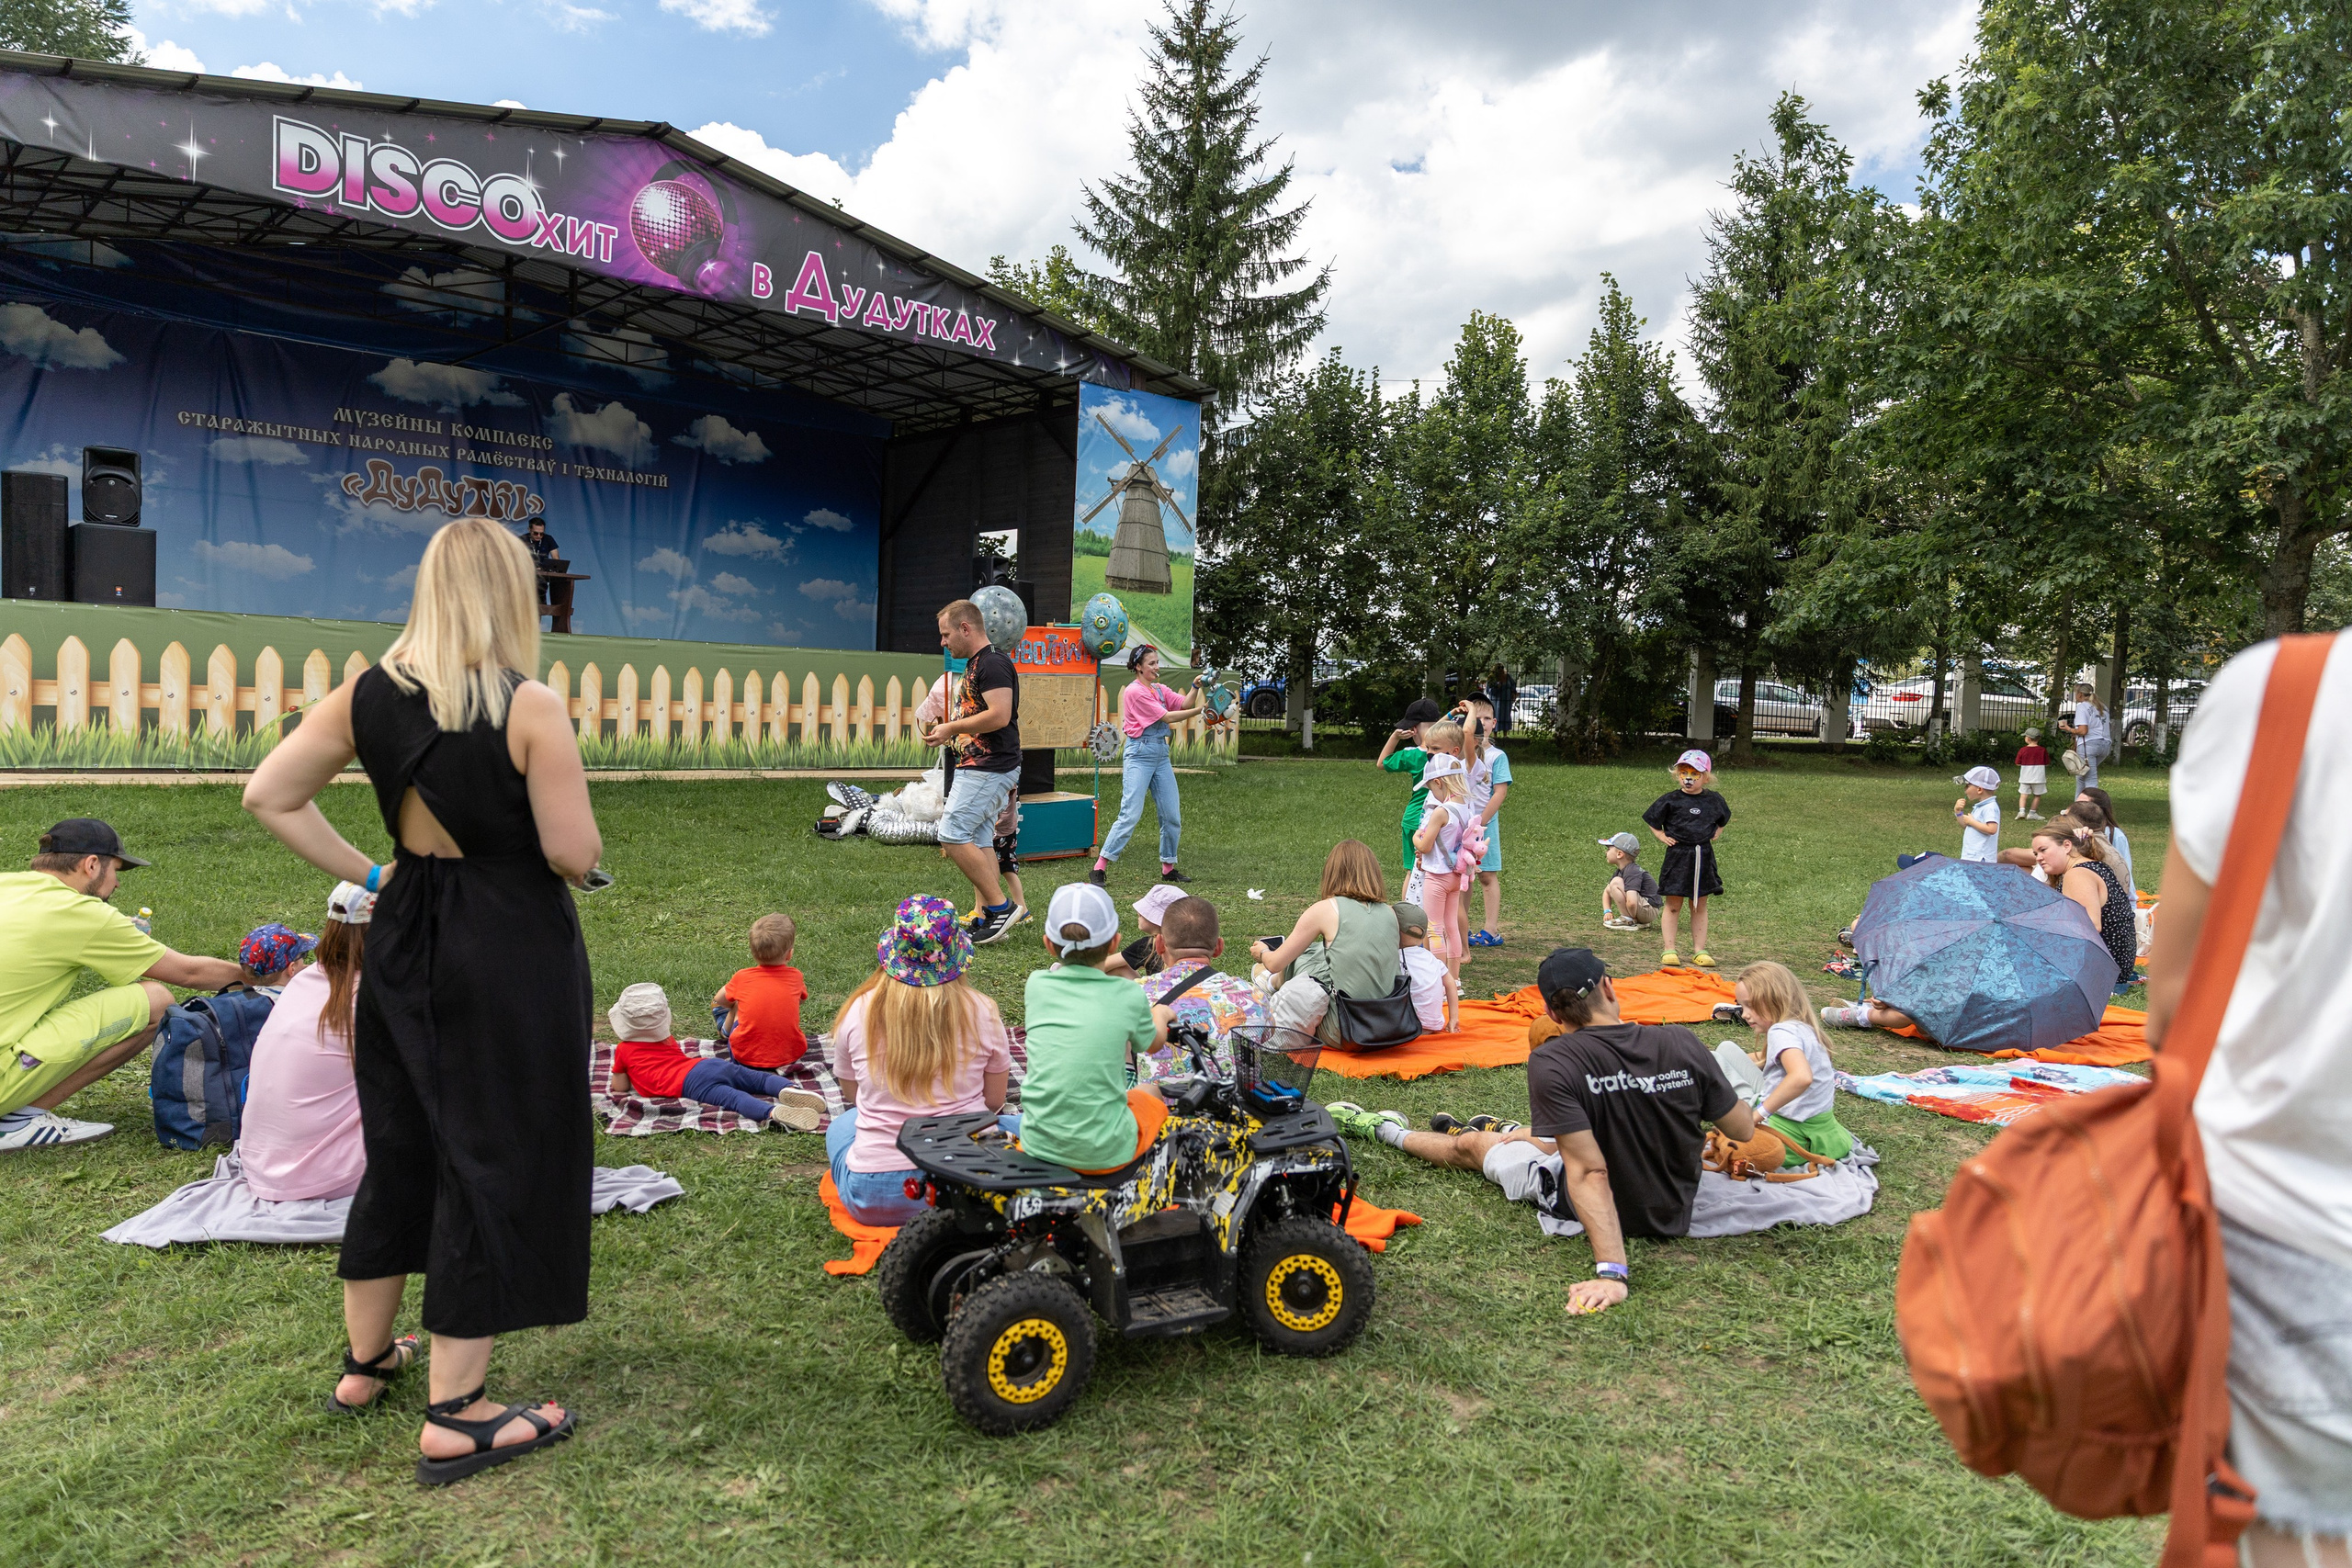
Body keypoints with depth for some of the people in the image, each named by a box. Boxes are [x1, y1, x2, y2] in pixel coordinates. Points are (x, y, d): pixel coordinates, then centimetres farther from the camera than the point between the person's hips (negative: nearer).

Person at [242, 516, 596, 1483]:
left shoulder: (370, 697, 0)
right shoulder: (532, 710, -18)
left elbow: (268, 797, 4)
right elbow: (574, 856, -19)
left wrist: (366, 876, 8)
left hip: (404, 942, 7)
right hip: (512, 957, -6)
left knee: (399, 1147, 22)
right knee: (495, 1163, 4)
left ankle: (365, 1359, 39)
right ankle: (455, 1419, 13)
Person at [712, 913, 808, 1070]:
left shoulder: (742, 977, -4)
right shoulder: (795, 976, -2)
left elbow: (718, 1000, 16)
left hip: (746, 1057, -1)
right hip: (791, 1054, 1)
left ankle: (725, 1031, 52)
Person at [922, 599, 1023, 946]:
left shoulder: (993, 663, -15)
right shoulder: (975, 665, 19)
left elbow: (999, 715, -25)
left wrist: (951, 728, -16)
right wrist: (949, 732, 12)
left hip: (988, 770, -11)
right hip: (979, 766, 11)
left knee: (952, 834, -13)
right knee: (979, 841, 10)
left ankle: (999, 906, -7)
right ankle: (985, 917, 14)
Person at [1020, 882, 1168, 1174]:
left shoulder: (1037, 985, -4)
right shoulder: (1128, 996, -8)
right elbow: (1153, 1043, 13)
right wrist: (1161, 1018, 33)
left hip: (1037, 1147, 3)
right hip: (1108, 1152, -2)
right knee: (1149, 1091, 29)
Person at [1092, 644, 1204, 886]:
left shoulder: (1160, 690, 15)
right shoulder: (1134, 691, -9)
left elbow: (1184, 704, 2)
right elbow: (1167, 717, -12)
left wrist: (1195, 687, -15)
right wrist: (1200, 709, -12)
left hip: (1161, 755, 8)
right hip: (1139, 755, -8)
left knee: (1172, 816, 5)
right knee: (1131, 816, -13)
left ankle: (1168, 869, 18)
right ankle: (1099, 869, -9)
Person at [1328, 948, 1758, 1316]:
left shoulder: (1550, 1064, -26)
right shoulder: (1680, 1042, -17)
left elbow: (1589, 1174, -30)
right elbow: (1744, 1131, -6)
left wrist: (1611, 1272, -31)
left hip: (1602, 1209, -5)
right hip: (1678, 1206, 5)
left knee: (1470, 1145, 20)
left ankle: (1385, 1131, 49)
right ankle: (1504, 1134, 69)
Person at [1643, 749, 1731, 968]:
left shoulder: (1714, 800, 4)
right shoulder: (1671, 800, -5)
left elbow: (1723, 818, 24)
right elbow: (1652, 819, 6)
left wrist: (1716, 833, 9)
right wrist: (1662, 836, -4)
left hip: (1703, 858, 3)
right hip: (1677, 857, -3)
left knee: (1700, 906, 9)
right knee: (1673, 905, 2)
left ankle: (1699, 950, 14)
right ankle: (1669, 950, 7)